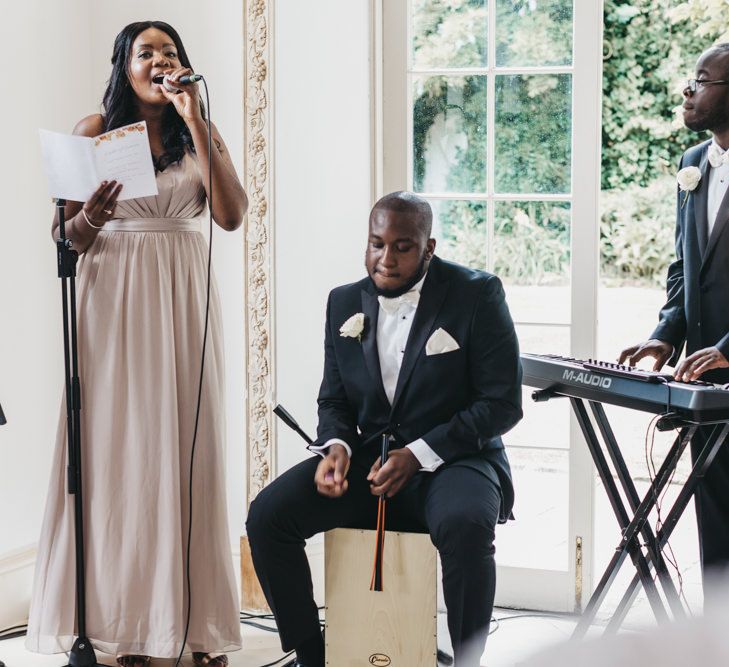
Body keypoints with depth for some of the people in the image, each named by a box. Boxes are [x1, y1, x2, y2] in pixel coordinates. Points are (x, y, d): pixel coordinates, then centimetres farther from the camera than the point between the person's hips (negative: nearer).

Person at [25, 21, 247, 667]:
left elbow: (232, 214, -7)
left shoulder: (199, 132, 10)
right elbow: (68, 237, 4)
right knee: (119, 448, -3)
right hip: (115, 299, -1)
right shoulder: (96, 131, 6)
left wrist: (195, 120, -8)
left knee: (189, 447, 0)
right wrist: (88, 219, -20)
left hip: (184, 299, 2)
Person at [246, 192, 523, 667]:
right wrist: (336, 446, -9)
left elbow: (503, 404, -11)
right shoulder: (345, 303, 7)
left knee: (465, 527, -39)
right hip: (369, 459, 5)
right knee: (267, 516, -17)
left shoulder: (477, 295, -8)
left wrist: (419, 454, -20)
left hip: (452, 460, -4)